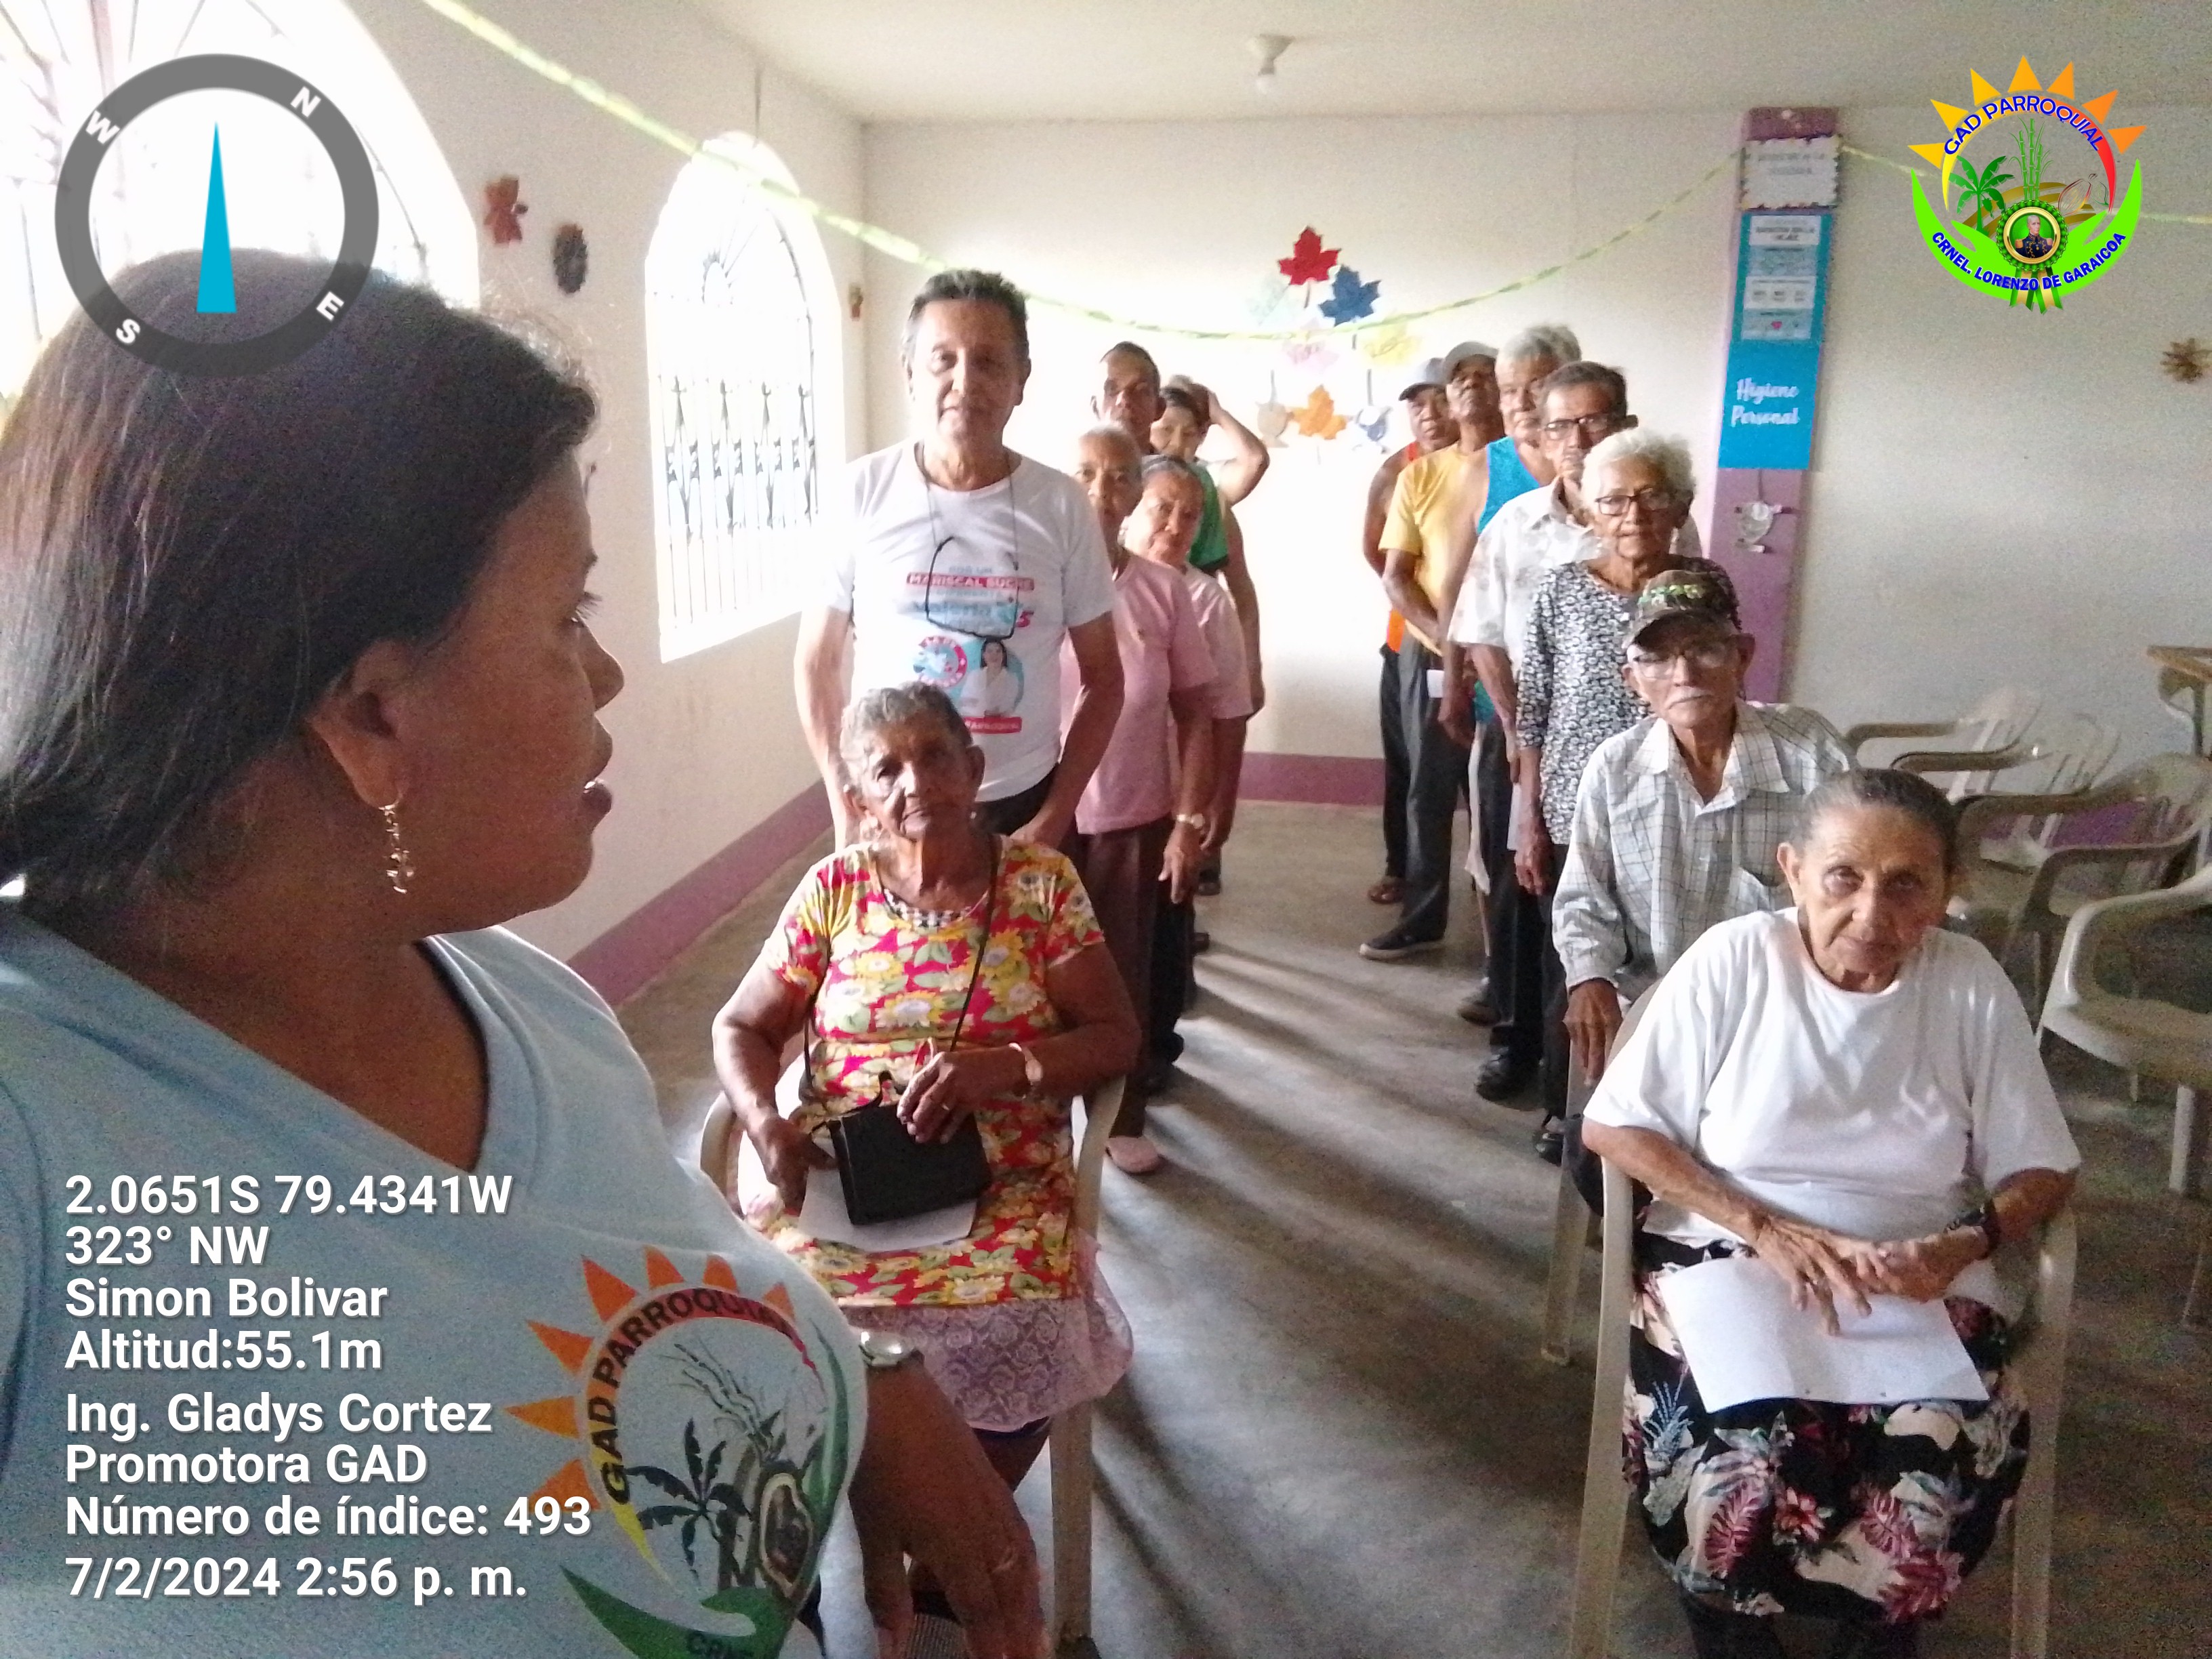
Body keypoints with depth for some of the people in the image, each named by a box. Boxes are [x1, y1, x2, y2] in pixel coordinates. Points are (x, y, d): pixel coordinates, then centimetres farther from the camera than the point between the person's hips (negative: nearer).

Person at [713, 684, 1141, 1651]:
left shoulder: (1041, 881, 2)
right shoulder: (833, 889, 6)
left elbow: (1116, 1037, 1)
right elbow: (740, 1030, 10)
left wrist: (1004, 1067, -17)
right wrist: (763, 1122, -12)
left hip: (999, 1180, -1)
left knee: (1020, 1327, -28)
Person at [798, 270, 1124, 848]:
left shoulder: (1061, 505, -5)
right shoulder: (861, 493, -7)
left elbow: (1102, 677, 1)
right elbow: (817, 661, 1)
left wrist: (1054, 819, -6)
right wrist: (846, 811, -6)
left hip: (1020, 805, 1)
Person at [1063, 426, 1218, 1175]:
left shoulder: (1164, 589, -3)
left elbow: (1195, 712, 2)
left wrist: (1190, 820, -2)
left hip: (1136, 818, 2)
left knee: (1126, 972, 13)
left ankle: (1122, 1116, 31)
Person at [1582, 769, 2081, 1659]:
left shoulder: (1972, 984, -3)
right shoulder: (1731, 959, -9)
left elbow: (2041, 1171, 4)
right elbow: (1613, 1127, -7)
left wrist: (1962, 1245, -18)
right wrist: (1763, 1228, -17)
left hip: (1920, 1284, 2)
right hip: (1727, 1262, -2)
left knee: (1937, 1488, -27)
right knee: (1736, 1480, -28)